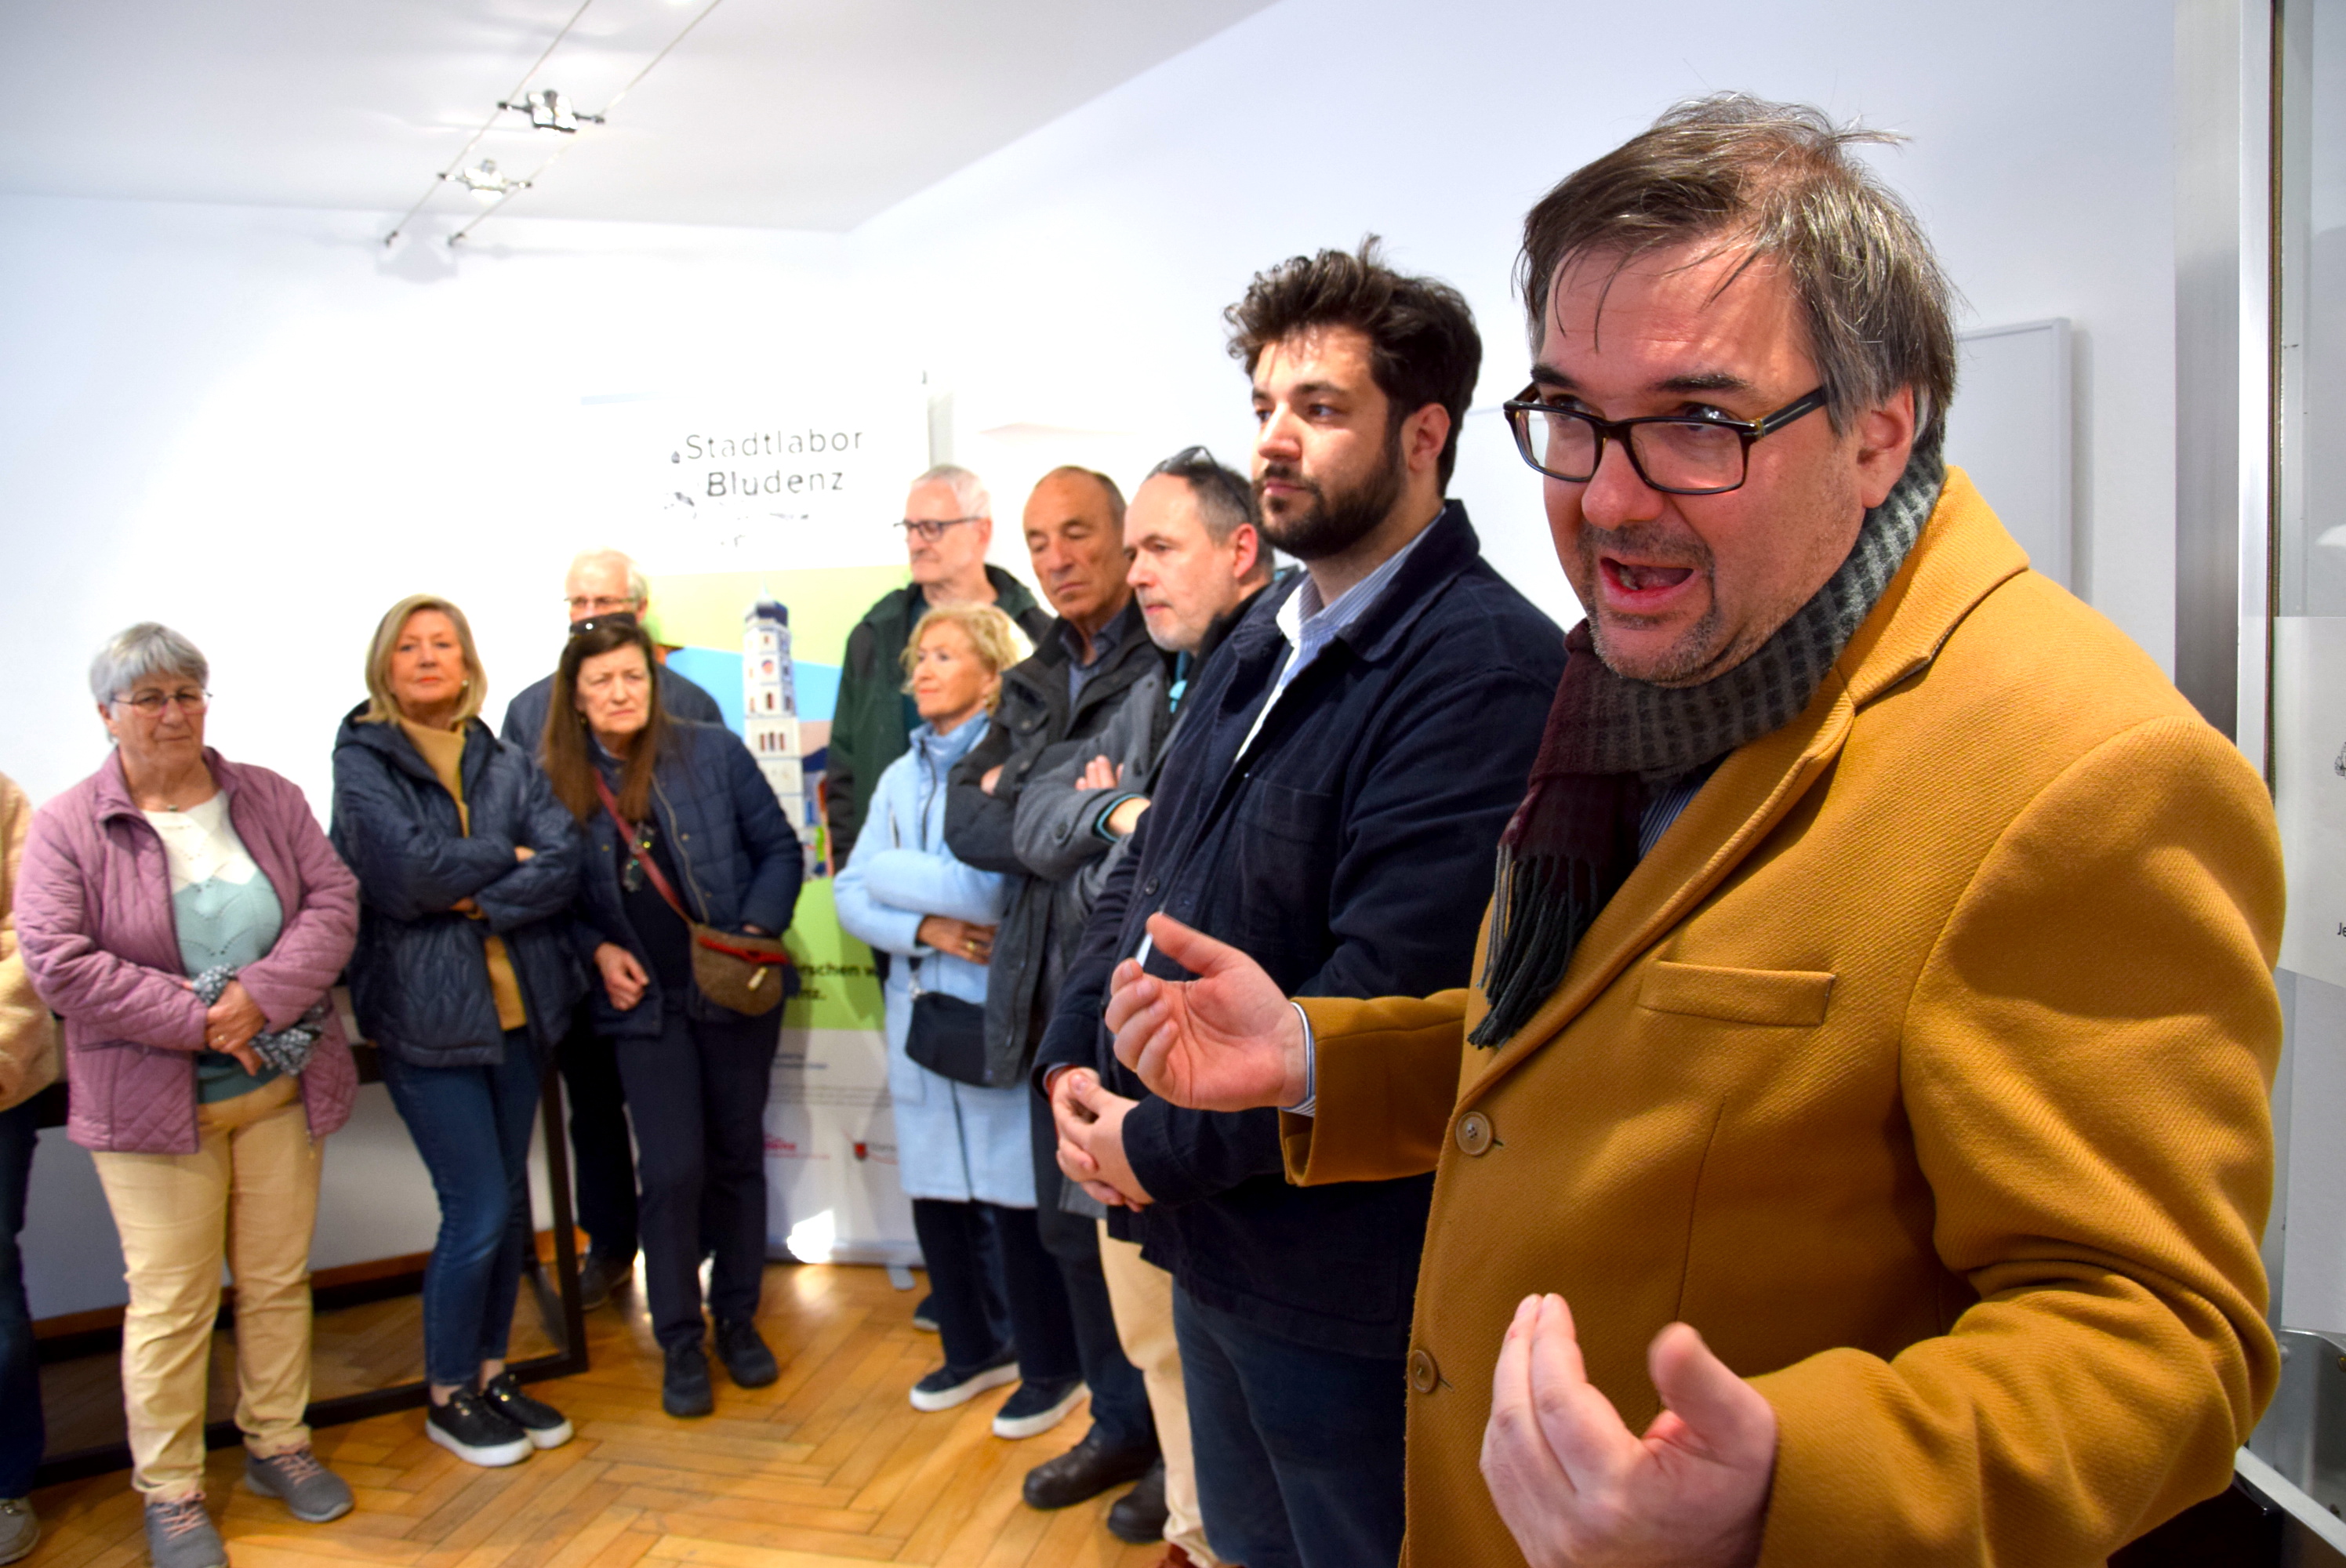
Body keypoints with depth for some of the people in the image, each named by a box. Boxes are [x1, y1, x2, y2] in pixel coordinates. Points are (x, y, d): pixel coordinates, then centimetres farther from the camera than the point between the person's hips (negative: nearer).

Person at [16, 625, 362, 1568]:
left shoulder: (267, 799, 5)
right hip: (153, 1100, -3)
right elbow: (56, 961, -12)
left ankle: (278, 1445, 31)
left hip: (284, 1087, 3)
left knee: (279, 1280, 13)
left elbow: (333, 901, -1)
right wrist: (195, 1021, -17)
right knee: (170, 1302, 4)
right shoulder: (68, 827, -5)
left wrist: (262, 996, -17)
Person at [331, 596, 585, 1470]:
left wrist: (475, 899, -15)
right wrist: (506, 856, -6)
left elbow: (563, 863, -5)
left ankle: (491, 1373, 29)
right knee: (478, 1210, -4)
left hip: (518, 1006, 5)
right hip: (425, 1013, -4)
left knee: (508, 1203, 11)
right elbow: (408, 872, -16)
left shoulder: (507, 766, 9)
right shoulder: (363, 761, -2)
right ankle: (447, 1396, 17)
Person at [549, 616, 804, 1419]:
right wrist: (598, 950, -8)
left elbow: (780, 848, 0)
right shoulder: (559, 780, -3)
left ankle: (737, 1319, 28)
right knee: (672, 1170, -3)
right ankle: (679, 1343, 15)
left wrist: (757, 931, -13)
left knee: (737, 1157, 10)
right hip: (646, 1002, 0)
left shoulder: (714, 751, -5)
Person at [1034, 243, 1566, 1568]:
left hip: (1344, 1274, -8)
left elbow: (1387, 996, -28)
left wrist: (1165, 1147, -18)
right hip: (1211, 1245, 9)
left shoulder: (1486, 666, -22)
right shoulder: (1268, 641, 9)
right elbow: (1151, 871, 14)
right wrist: (1080, 1058, 0)